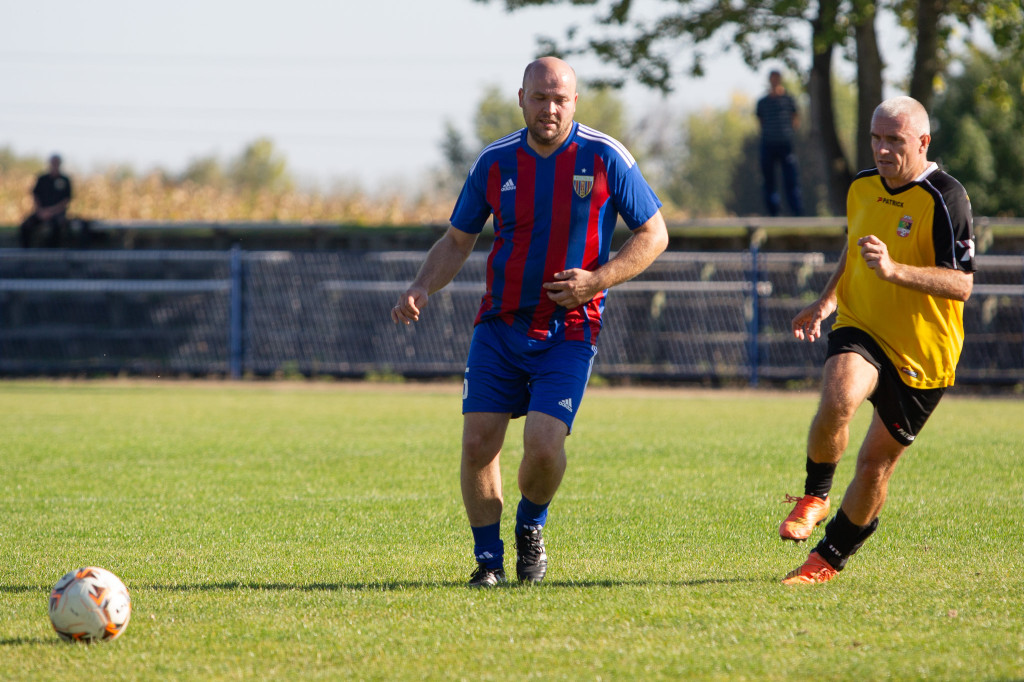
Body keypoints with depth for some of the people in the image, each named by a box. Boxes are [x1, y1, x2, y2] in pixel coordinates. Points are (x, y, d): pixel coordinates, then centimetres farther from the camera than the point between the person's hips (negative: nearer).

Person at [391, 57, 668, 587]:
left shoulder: (604, 157, -5)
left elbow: (653, 234, 1)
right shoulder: (494, 162, 2)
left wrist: (597, 279, -14)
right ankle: (488, 558, 10)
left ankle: (531, 525, 15)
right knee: (478, 443, -8)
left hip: (569, 329, -3)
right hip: (499, 325, 3)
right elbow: (458, 241, 13)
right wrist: (421, 289, -5)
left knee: (543, 445, -17)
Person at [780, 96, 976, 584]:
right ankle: (815, 497, -7)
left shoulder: (945, 199, -15)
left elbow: (962, 284, -21)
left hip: (921, 352, -3)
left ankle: (830, 557, 24)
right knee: (838, 400, -30)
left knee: (875, 464, 3)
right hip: (860, 329, 3)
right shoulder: (861, 188, 5)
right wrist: (828, 300, 9)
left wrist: (895, 270, -33)